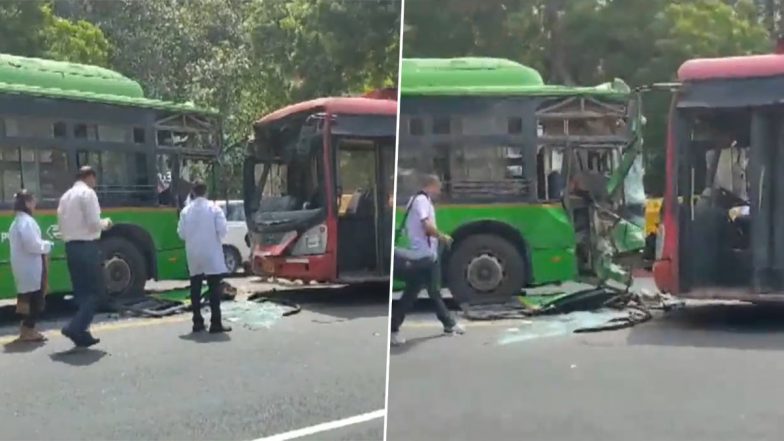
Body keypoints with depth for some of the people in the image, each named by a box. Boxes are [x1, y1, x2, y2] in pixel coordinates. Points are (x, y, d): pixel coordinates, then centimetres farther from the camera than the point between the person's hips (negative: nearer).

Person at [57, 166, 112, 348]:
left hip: (70, 247, 8)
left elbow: (61, 224, 16)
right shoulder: (88, 193, -8)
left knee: (81, 292, 12)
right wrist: (105, 223, 3)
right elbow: (94, 223, -16)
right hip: (87, 247, -8)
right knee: (94, 290, -2)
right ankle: (75, 327, -14)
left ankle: (81, 333, 14)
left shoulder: (66, 196, 16)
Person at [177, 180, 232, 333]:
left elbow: (181, 233, 1)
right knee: (214, 288, -1)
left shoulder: (186, 210, 0)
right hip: (211, 253, -3)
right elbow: (223, 230, -13)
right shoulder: (214, 208, -8)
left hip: (193, 254, 3)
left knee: (195, 288, 10)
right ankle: (215, 323, -4)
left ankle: (198, 322, 14)